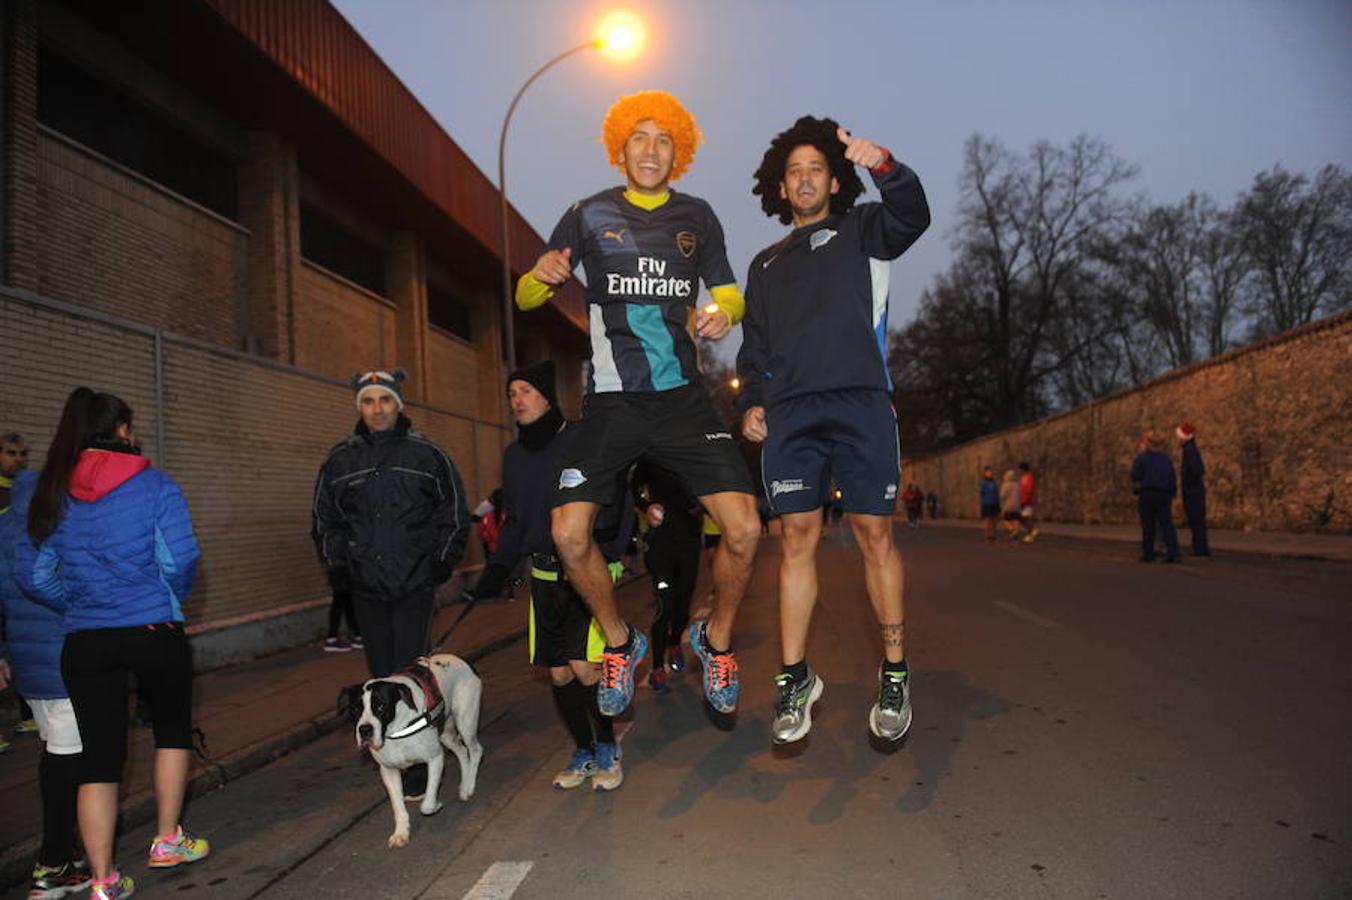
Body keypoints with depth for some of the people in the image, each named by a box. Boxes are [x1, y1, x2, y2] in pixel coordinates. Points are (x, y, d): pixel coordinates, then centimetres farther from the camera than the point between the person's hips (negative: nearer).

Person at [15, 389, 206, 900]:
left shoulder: (52, 493, 5)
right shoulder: (153, 485, -7)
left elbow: (32, 573, 4)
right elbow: (180, 558, -15)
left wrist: (80, 605, 14)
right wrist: (170, 601, 3)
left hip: (85, 641, 3)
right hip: (155, 631, -3)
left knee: (98, 756, 9)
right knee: (172, 729, 20)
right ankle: (167, 841, 28)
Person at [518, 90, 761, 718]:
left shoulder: (696, 217, 11)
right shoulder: (589, 215, 6)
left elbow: (729, 294, 17)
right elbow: (525, 298, 7)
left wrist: (722, 314, -8)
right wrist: (544, 275, -18)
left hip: (683, 399, 1)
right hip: (611, 403, -1)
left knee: (743, 530, -12)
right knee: (568, 535, -13)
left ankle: (716, 638, 17)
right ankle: (619, 642, 15)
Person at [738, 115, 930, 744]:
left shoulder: (859, 230, 16)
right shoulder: (766, 264, 26)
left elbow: (911, 217, -6)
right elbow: (754, 348, 23)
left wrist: (884, 167, -26)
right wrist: (751, 402, 6)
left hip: (859, 403, -2)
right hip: (788, 414, 3)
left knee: (874, 535, -3)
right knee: (798, 539, -1)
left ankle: (895, 675, 9)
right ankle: (795, 679, 7)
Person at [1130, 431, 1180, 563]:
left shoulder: (1141, 457, -4)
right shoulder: (1167, 460, 10)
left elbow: (1135, 476, -10)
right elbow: (1172, 481, 11)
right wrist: (1171, 496, 17)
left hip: (1146, 494, -3)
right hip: (1164, 495, 3)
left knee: (1148, 525, 4)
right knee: (1166, 524, -2)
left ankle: (1147, 553, 9)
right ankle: (1173, 552, -15)